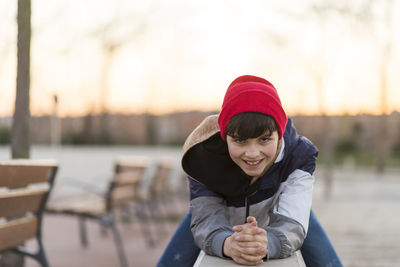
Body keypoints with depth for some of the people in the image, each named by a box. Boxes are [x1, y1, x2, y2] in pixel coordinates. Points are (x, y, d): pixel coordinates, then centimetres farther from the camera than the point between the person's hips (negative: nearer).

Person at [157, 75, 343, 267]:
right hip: (224, 211, 0)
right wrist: (226, 243, -67)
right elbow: (205, 218, -40)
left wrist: (267, 244, -71)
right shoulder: (203, 153, -35)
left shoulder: (299, 155, -35)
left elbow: (292, 223, -45)